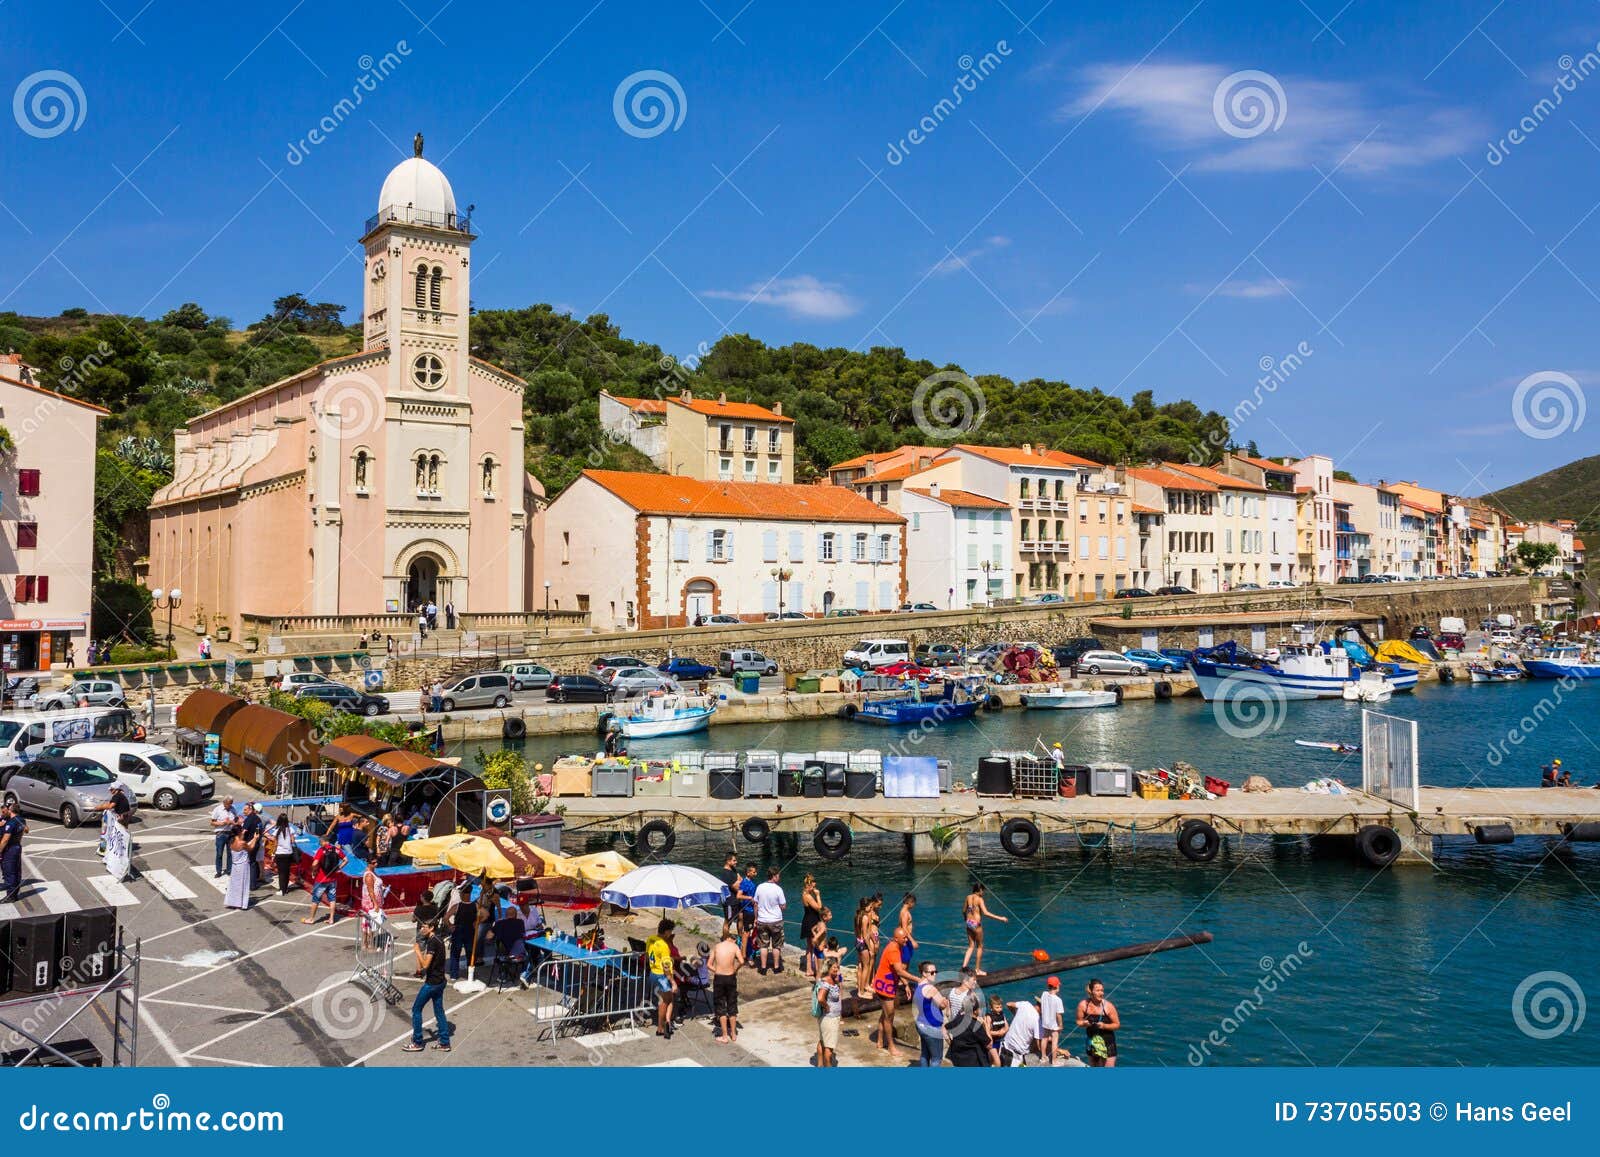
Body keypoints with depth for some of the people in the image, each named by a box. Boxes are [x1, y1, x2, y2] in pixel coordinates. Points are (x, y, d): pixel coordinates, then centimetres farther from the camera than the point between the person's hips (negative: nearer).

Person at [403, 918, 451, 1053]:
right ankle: (444, 1043, 15)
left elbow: (425, 964, -24)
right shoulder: (437, 940, 10)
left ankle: (417, 1043, 10)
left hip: (432, 982, -9)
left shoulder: (432, 942, -20)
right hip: (440, 981, 9)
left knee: (416, 1009, 4)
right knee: (439, 1011, 13)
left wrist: (417, 951, -15)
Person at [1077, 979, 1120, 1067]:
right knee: (1093, 1067, 17)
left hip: (1107, 1042, -3)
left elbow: (1117, 1024, -9)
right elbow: (1079, 1021, 2)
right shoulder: (1083, 1005, -10)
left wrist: (1104, 1026, -25)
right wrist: (1084, 1023, -21)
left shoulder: (1108, 1006, -17)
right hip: (1092, 1042, 3)